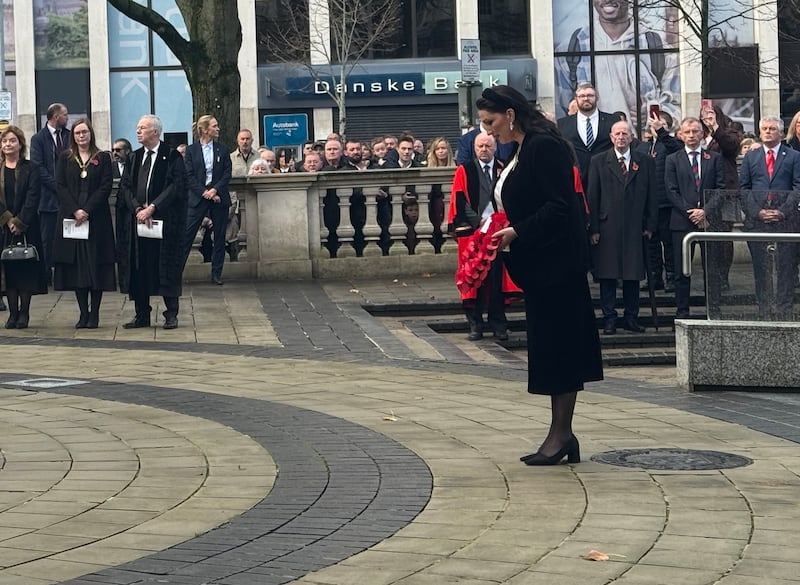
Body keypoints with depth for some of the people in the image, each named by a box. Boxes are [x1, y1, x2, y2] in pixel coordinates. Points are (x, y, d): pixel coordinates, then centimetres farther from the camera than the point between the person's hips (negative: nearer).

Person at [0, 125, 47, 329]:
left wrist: (20, 222, -14)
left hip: (26, 227, -2)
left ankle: (24, 313, 4)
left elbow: (33, 198, -6)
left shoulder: (30, 169, 1)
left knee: (26, 270, -2)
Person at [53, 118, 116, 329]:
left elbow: (106, 187, -3)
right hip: (70, 217, 1)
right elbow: (61, 186, 2)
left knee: (97, 266, -3)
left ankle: (94, 314, 2)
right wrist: (75, 211, -12)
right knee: (76, 265, 1)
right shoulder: (65, 158, 9)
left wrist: (87, 210, -13)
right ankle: (83, 313, 6)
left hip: (97, 219, -1)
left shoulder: (103, 158, 5)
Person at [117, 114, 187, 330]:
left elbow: (176, 187, -11)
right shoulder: (135, 158, 13)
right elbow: (125, 186, 7)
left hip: (165, 221, -5)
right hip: (137, 220, 5)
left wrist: (152, 208, -17)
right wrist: (138, 209, -10)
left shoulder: (172, 157, -3)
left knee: (167, 268, -1)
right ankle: (142, 315, 12)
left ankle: (171, 314, 7)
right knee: (138, 268, 5)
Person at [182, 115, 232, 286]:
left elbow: (227, 173, 3)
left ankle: (216, 273, 12)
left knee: (219, 236, 5)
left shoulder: (222, 149, 7)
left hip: (219, 197, 2)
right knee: (187, 234, -5)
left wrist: (215, 190, -11)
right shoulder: (191, 150, 1)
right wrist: (204, 192, -13)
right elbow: (189, 176, -3)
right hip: (198, 197, -2)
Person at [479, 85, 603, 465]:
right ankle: (561, 436, 12)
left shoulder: (544, 148, -14)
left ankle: (561, 434, 0)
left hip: (556, 261, -10)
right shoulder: (522, 152, 16)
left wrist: (517, 231, -20)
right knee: (550, 347, 9)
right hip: (539, 265, 10)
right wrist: (506, 231, 7)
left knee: (556, 345, -5)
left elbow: (559, 207, -20)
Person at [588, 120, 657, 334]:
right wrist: (593, 228, -5)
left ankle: (631, 318, 13)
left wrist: (650, 226, 2)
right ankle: (609, 319, 7)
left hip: (635, 228, 1)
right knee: (607, 276, 1)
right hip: (607, 227, -1)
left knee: (633, 274, 5)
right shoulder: (599, 162, 5)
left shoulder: (645, 162, 9)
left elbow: (652, 196, 9)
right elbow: (592, 196, 1)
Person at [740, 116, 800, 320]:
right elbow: (743, 189, 8)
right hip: (757, 221, 2)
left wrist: (782, 212, -12)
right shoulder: (750, 157, 13)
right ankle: (764, 310, 9)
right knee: (761, 269, 4)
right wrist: (757, 212, -6)